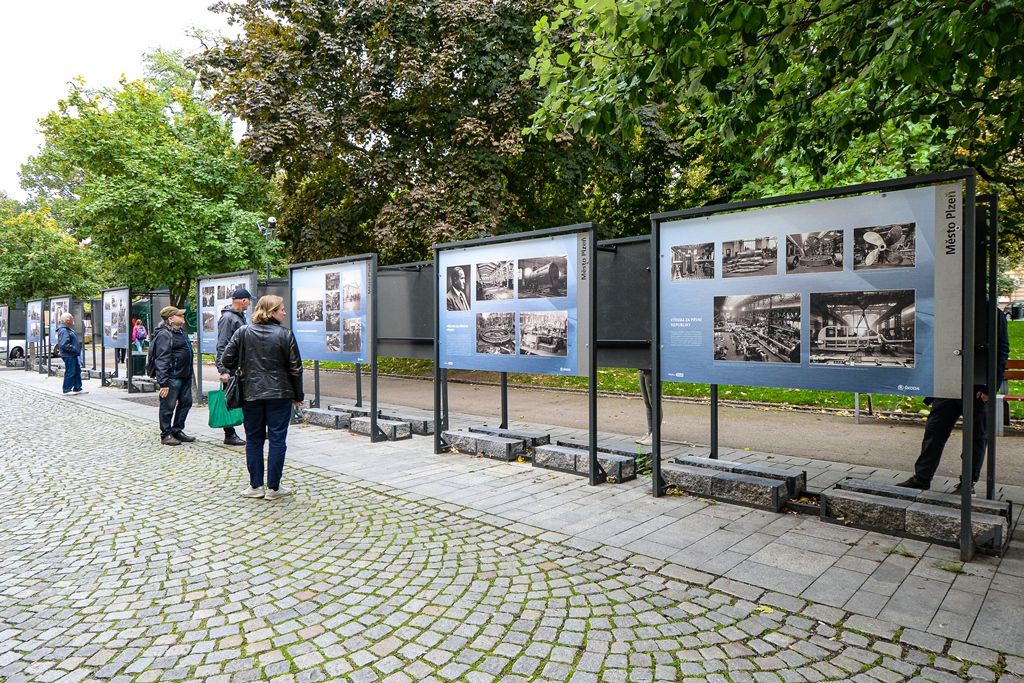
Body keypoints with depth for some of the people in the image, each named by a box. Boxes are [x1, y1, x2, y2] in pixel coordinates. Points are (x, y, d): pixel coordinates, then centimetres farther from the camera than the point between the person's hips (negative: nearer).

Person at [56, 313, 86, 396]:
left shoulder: (68, 329, 17)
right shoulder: (63, 331, -17)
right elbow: (64, 345, -24)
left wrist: (79, 344, 14)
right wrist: (74, 349, -21)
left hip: (73, 355, 11)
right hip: (68, 355, -11)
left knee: (77, 371, 14)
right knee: (70, 372, -6)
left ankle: (77, 388, 21)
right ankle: (67, 390, 2)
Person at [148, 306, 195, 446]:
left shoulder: (181, 332, 15)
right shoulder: (164, 335, -15)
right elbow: (161, 360, -20)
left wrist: (189, 374, 23)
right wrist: (163, 382, -24)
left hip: (185, 376, 10)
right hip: (172, 378, -10)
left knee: (185, 403, 15)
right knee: (168, 406, 1)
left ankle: (177, 430, 27)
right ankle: (166, 434, 12)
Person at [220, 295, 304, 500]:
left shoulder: (243, 332, -1)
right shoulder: (285, 334, -8)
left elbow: (227, 359, 0)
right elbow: (295, 367, -5)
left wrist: (229, 373, 24)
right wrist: (298, 395, 5)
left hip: (251, 394, 3)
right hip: (280, 394, -3)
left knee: (254, 439, 13)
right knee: (277, 439, 4)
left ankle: (255, 486, 17)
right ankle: (273, 488, 8)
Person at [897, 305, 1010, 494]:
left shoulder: (995, 315, -4)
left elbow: (1002, 352, -6)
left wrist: (989, 387, -12)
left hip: (978, 390, -3)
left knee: (977, 436, 9)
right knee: (934, 430, 4)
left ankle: (969, 482, 23)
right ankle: (921, 477, 11)